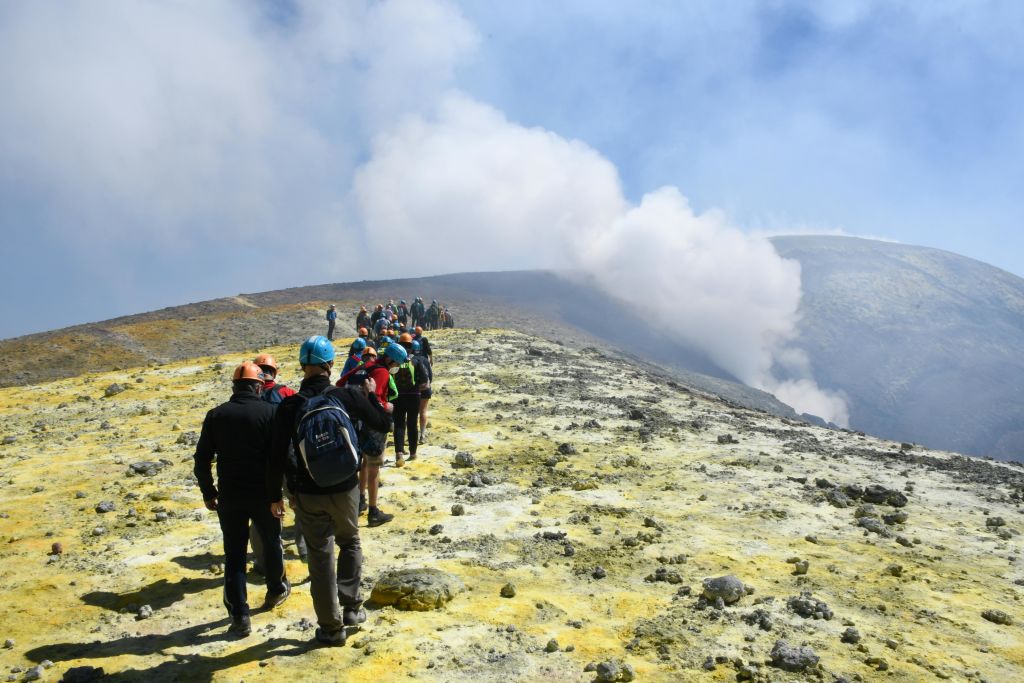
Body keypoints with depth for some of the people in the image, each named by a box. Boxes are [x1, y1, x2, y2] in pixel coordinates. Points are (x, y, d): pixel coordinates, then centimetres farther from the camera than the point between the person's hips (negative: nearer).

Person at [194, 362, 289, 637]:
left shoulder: (216, 415, 0)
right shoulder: (269, 412, -8)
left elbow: (202, 459, 1)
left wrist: (208, 492, 12)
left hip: (229, 495, 1)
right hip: (264, 493, -1)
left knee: (234, 554, 7)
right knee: (271, 542, 21)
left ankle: (239, 615, 5)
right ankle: (276, 590, 39)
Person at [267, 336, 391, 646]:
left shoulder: (289, 406, -10)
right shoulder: (348, 396, -10)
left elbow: (278, 456, -8)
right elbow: (382, 424, 3)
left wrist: (274, 495, 4)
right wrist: (371, 395, 19)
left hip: (308, 494, -1)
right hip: (345, 489, 1)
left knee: (321, 557, 10)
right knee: (350, 543, 25)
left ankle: (331, 627, 18)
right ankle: (352, 607, 21)